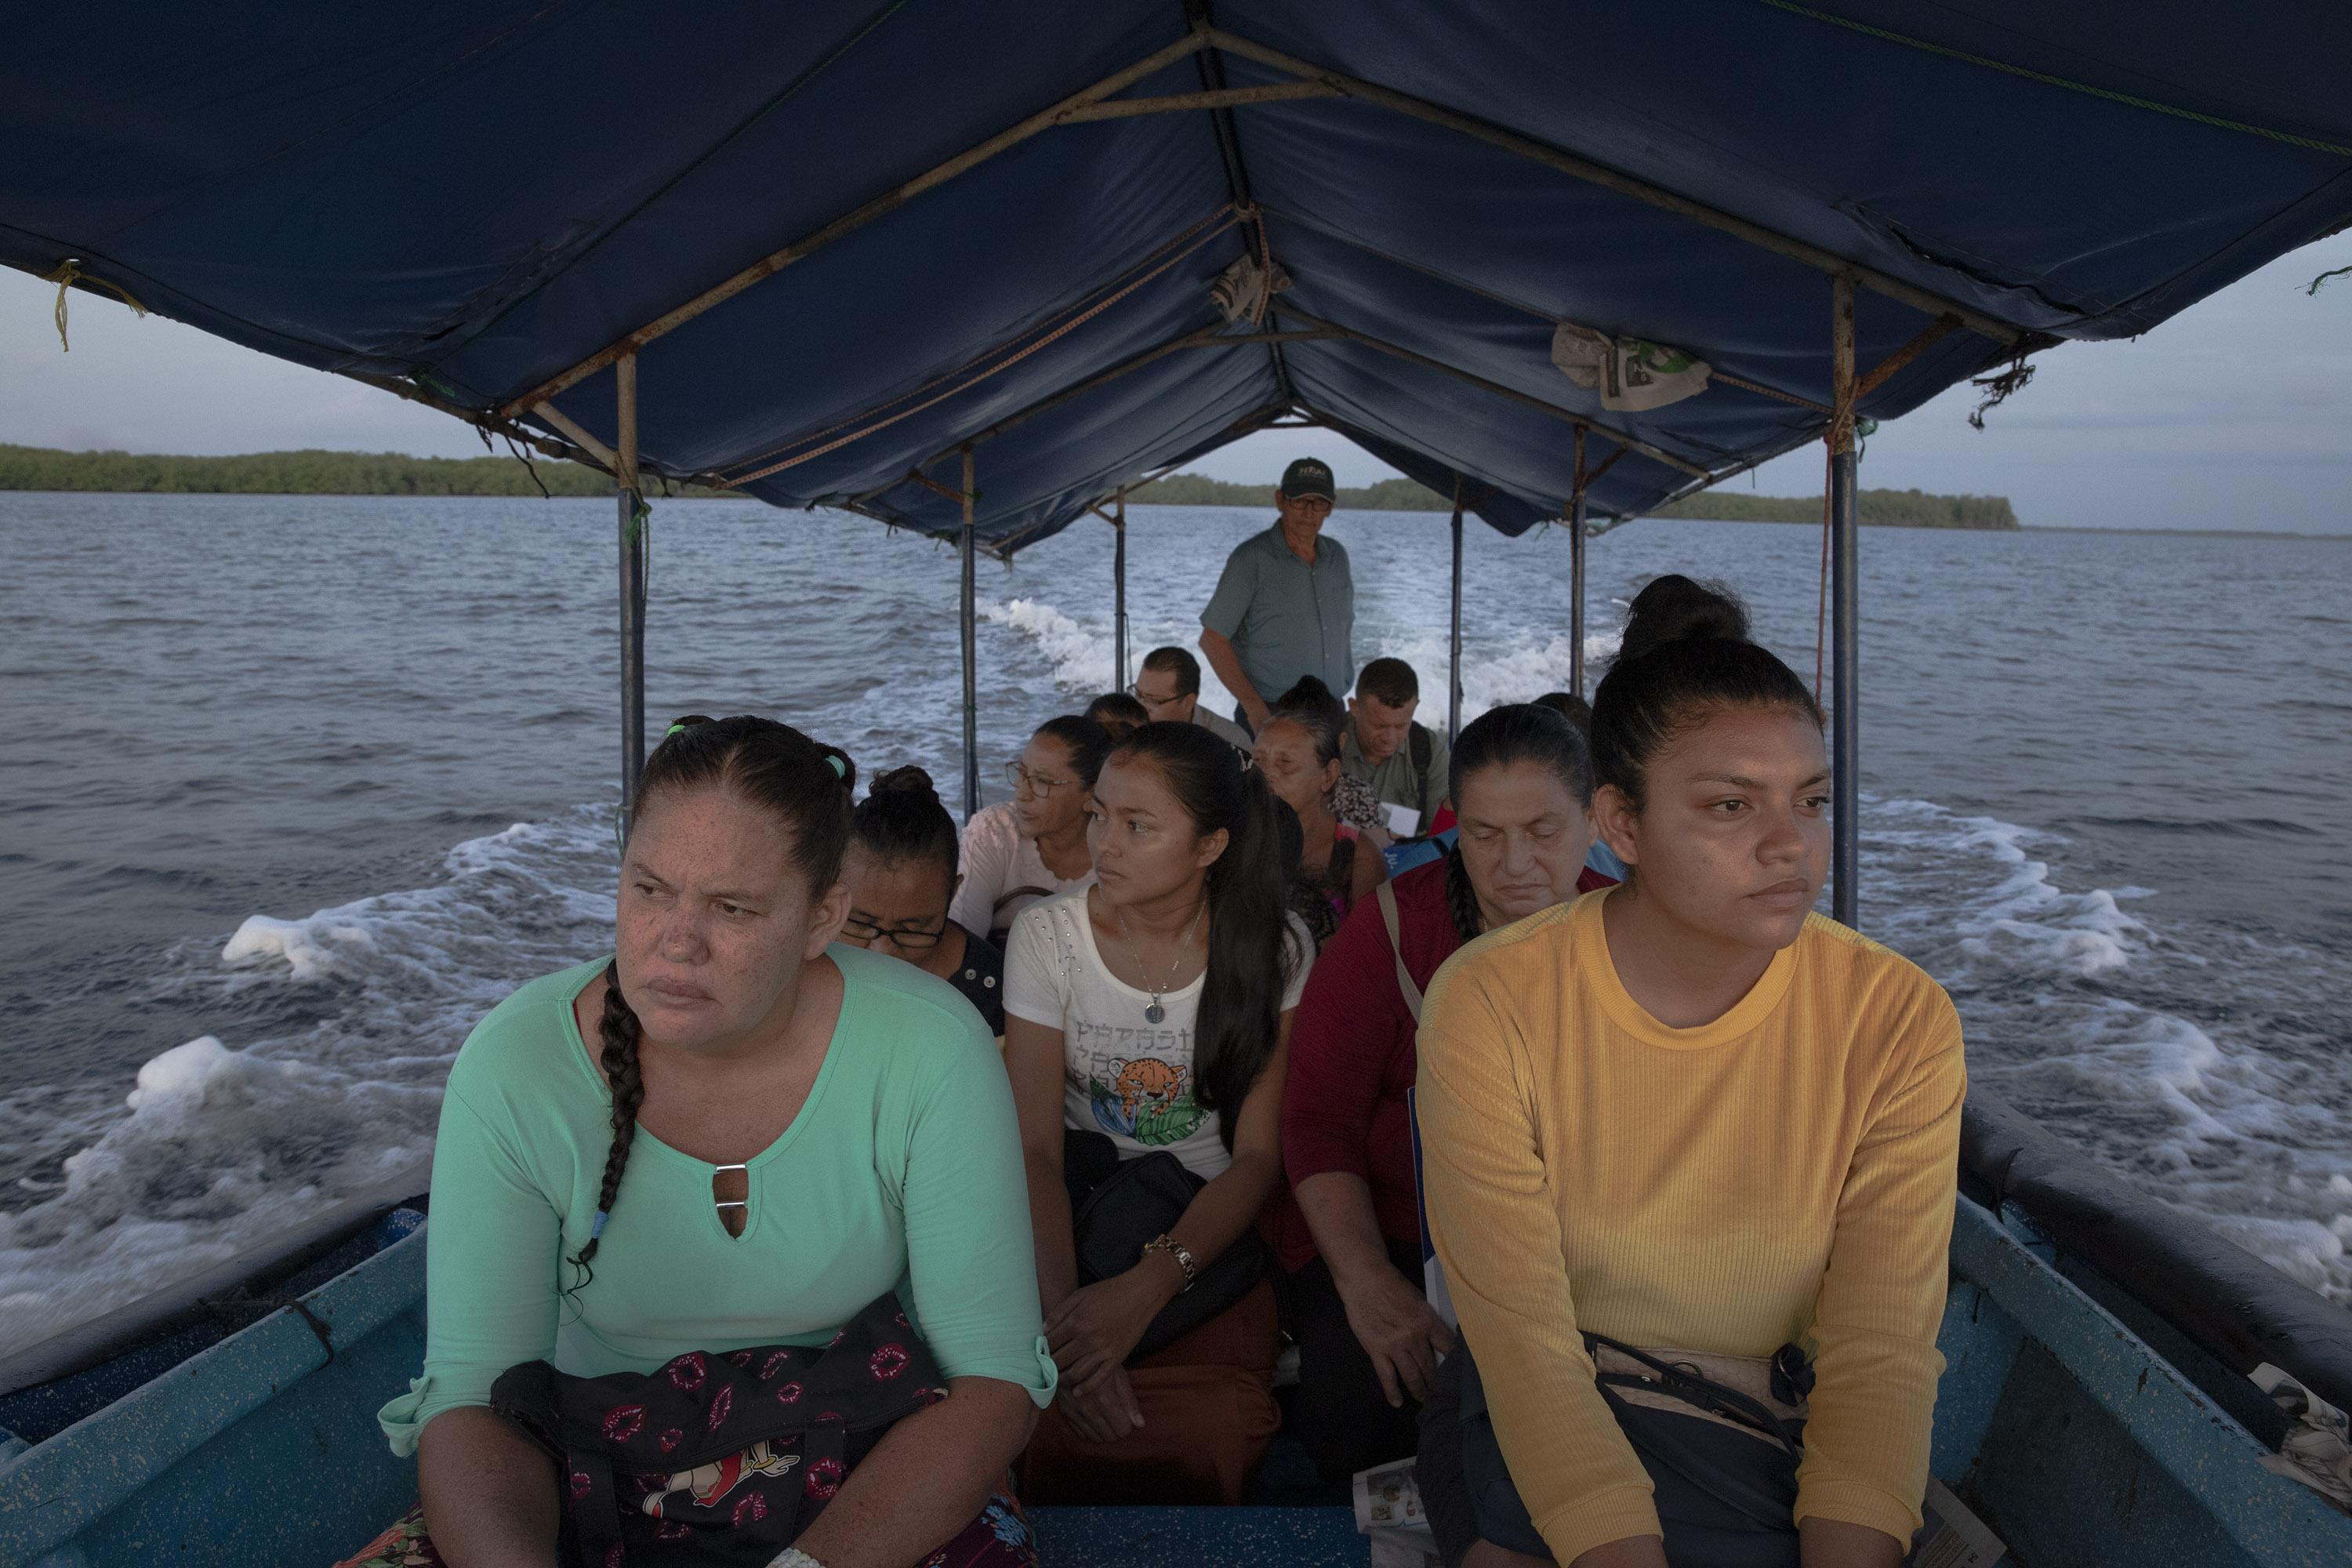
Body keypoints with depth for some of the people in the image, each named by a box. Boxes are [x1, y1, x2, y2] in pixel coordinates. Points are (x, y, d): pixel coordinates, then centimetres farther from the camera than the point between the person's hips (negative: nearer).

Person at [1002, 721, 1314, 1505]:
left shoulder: (1272, 948, -5)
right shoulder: (1047, 935, -5)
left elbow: (1260, 1155, -8)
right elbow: (1036, 1148, -11)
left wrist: (1148, 1285, -24)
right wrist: (1065, 1314, -27)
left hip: (1213, 1233, -1)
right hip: (1073, 1220, 1)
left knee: (1202, 1440, -27)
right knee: (1052, 1438, -25)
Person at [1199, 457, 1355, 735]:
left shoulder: (1337, 557, 11)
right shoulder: (1251, 559, -8)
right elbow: (1212, 639, -10)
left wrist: (1347, 691, 11)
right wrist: (1254, 708, -16)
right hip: (1269, 716, -5)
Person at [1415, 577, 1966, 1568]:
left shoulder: (1901, 1022, -11)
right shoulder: (1490, 1005, -15)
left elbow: (1881, 1351, -12)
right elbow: (1526, 1341, -18)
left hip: (1780, 1431, 0)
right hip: (1541, 1420, 0)